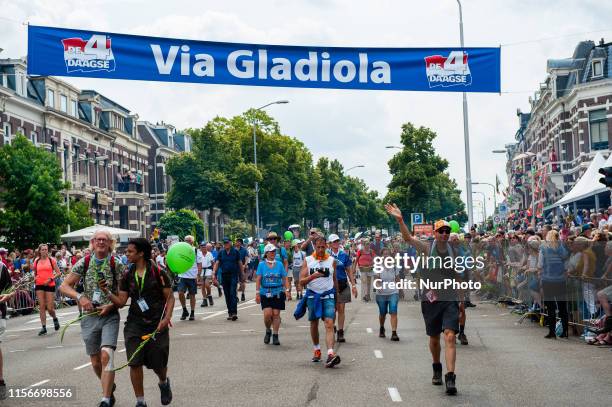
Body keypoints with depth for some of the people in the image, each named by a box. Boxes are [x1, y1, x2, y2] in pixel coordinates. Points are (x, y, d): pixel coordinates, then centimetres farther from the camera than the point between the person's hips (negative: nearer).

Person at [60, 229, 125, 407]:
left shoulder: (117, 264, -4)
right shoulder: (84, 262, 0)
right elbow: (64, 286, 0)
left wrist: (111, 306, -17)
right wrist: (80, 297, -17)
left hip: (110, 315, -3)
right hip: (89, 316, 3)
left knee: (106, 355, -21)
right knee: (96, 362, 11)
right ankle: (110, 387, 39)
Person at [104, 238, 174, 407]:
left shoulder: (158, 272, -7)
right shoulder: (127, 275, 4)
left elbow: (170, 298, -3)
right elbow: (121, 301, 4)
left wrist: (166, 318, -15)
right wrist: (107, 292, -13)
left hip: (157, 325, -3)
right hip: (135, 324, 3)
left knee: (158, 364, 4)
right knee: (135, 363, -5)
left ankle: (164, 383, 40)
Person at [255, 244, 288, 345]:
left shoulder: (279, 264, 6)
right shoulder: (261, 265, 3)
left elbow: (284, 278, 9)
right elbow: (258, 279, 1)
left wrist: (287, 290, 0)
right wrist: (257, 292, -6)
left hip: (278, 293, 1)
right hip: (265, 293, -1)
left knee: (276, 314, -1)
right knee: (267, 314, -11)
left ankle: (275, 336, 7)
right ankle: (268, 331, 16)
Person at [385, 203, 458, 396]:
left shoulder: (453, 250, 4)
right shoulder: (427, 249, -2)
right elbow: (408, 238, -14)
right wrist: (400, 220, -27)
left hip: (450, 299, 0)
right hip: (431, 299, 0)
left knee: (450, 336, -15)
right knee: (434, 339, 13)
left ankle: (450, 378, -19)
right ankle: (437, 369, 38)